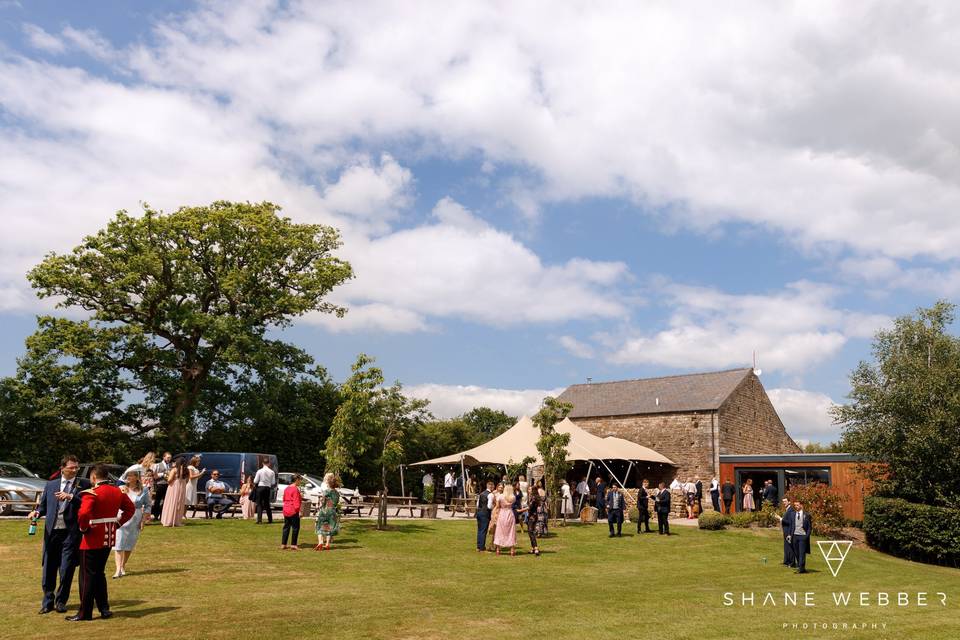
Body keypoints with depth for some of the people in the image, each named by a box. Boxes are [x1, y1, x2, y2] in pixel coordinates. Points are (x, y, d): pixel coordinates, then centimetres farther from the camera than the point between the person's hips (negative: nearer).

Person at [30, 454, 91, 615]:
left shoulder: (84, 484, 3)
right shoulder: (50, 485, 13)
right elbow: (44, 505, 17)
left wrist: (71, 497, -19)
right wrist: (37, 512, -3)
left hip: (71, 532, -3)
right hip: (52, 531, 3)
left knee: (66, 570, -1)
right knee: (48, 569, 8)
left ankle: (61, 601, 15)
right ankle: (48, 601, 22)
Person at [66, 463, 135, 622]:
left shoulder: (91, 493, -17)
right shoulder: (117, 492, 6)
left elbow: (83, 514, -30)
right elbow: (130, 508, 13)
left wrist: (83, 528, -13)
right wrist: (118, 522, 11)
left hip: (93, 540, -7)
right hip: (109, 539, 7)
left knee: (87, 576, 4)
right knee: (99, 573, 18)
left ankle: (85, 613, 11)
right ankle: (104, 609, 19)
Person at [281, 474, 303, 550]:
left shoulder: (287, 488, 12)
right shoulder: (295, 489, -13)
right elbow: (296, 502, -17)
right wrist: (298, 510, -15)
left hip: (286, 510, 8)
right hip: (293, 511, -8)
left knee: (286, 527, 12)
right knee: (295, 527, 0)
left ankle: (283, 544, 14)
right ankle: (293, 544, 0)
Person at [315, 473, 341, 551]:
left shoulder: (326, 491, -13)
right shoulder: (337, 493, 3)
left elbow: (322, 503, -10)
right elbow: (336, 502, 8)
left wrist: (319, 508, 7)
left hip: (324, 512, -4)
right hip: (333, 512, 4)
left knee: (320, 528, 5)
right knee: (330, 528, 10)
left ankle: (320, 542, -11)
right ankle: (327, 545, 10)